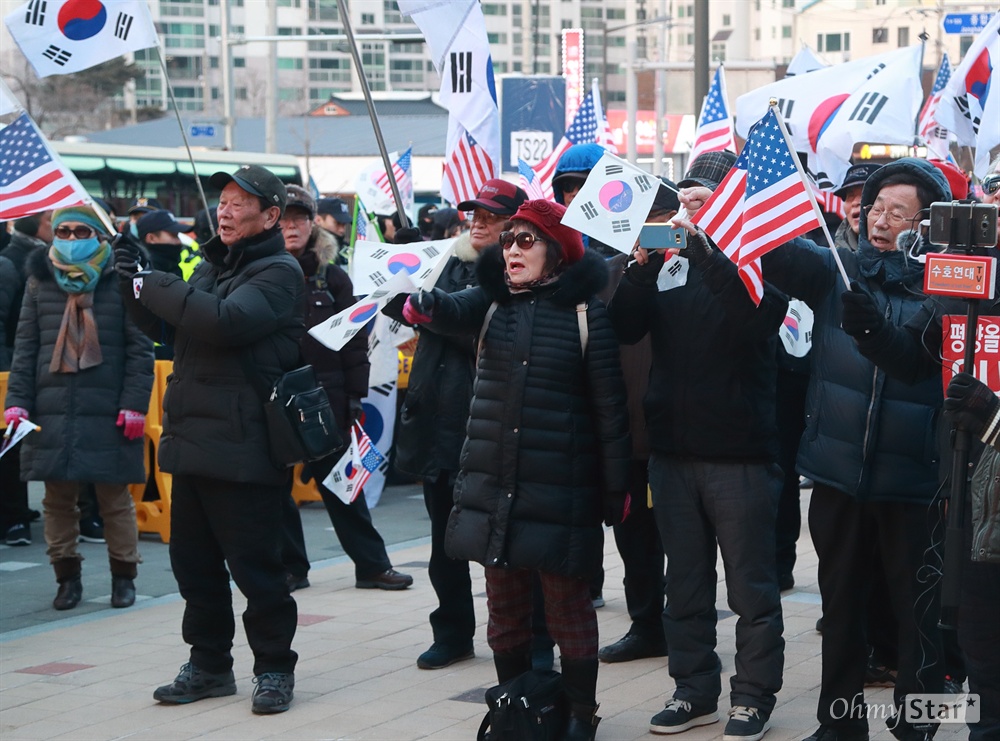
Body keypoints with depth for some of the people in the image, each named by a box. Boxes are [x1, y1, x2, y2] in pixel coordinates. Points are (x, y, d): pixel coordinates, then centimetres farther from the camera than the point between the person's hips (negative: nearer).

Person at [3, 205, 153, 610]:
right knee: (57, 499, 6)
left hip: (108, 412, -3)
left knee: (115, 498, 4)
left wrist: (134, 404, -8)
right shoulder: (40, 282, 10)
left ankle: (123, 576, 17)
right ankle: (67, 576, 18)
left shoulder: (122, 282, 1)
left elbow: (140, 348, 0)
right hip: (52, 411, 3)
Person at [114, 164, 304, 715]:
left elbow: (227, 320, -25)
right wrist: (136, 284, 4)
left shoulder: (279, 272, -9)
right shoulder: (210, 266, 19)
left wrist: (153, 285, -18)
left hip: (243, 449, -8)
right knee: (193, 560, 13)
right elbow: (166, 328, 21)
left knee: (253, 563, -2)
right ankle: (209, 664, 26)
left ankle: (274, 667, 13)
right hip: (194, 440, 8)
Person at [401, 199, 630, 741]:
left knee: (567, 605, 3)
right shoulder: (493, 300, 6)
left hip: (560, 489, -4)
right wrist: (423, 306, -39)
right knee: (504, 605, 13)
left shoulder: (586, 314, -5)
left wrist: (616, 489, -4)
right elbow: (456, 313, -16)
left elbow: (609, 406, -4)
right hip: (493, 484, 4)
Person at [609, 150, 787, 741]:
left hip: (740, 452, -5)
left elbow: (760, 316, -24)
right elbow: (626, 328, -3)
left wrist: (705, 250, -30)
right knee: (686, 582, 13)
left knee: (751, 585, 3)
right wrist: (643, 265, -18)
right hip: (674, 448, 5)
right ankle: (695, 689, 23)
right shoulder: (669, 262, 9)